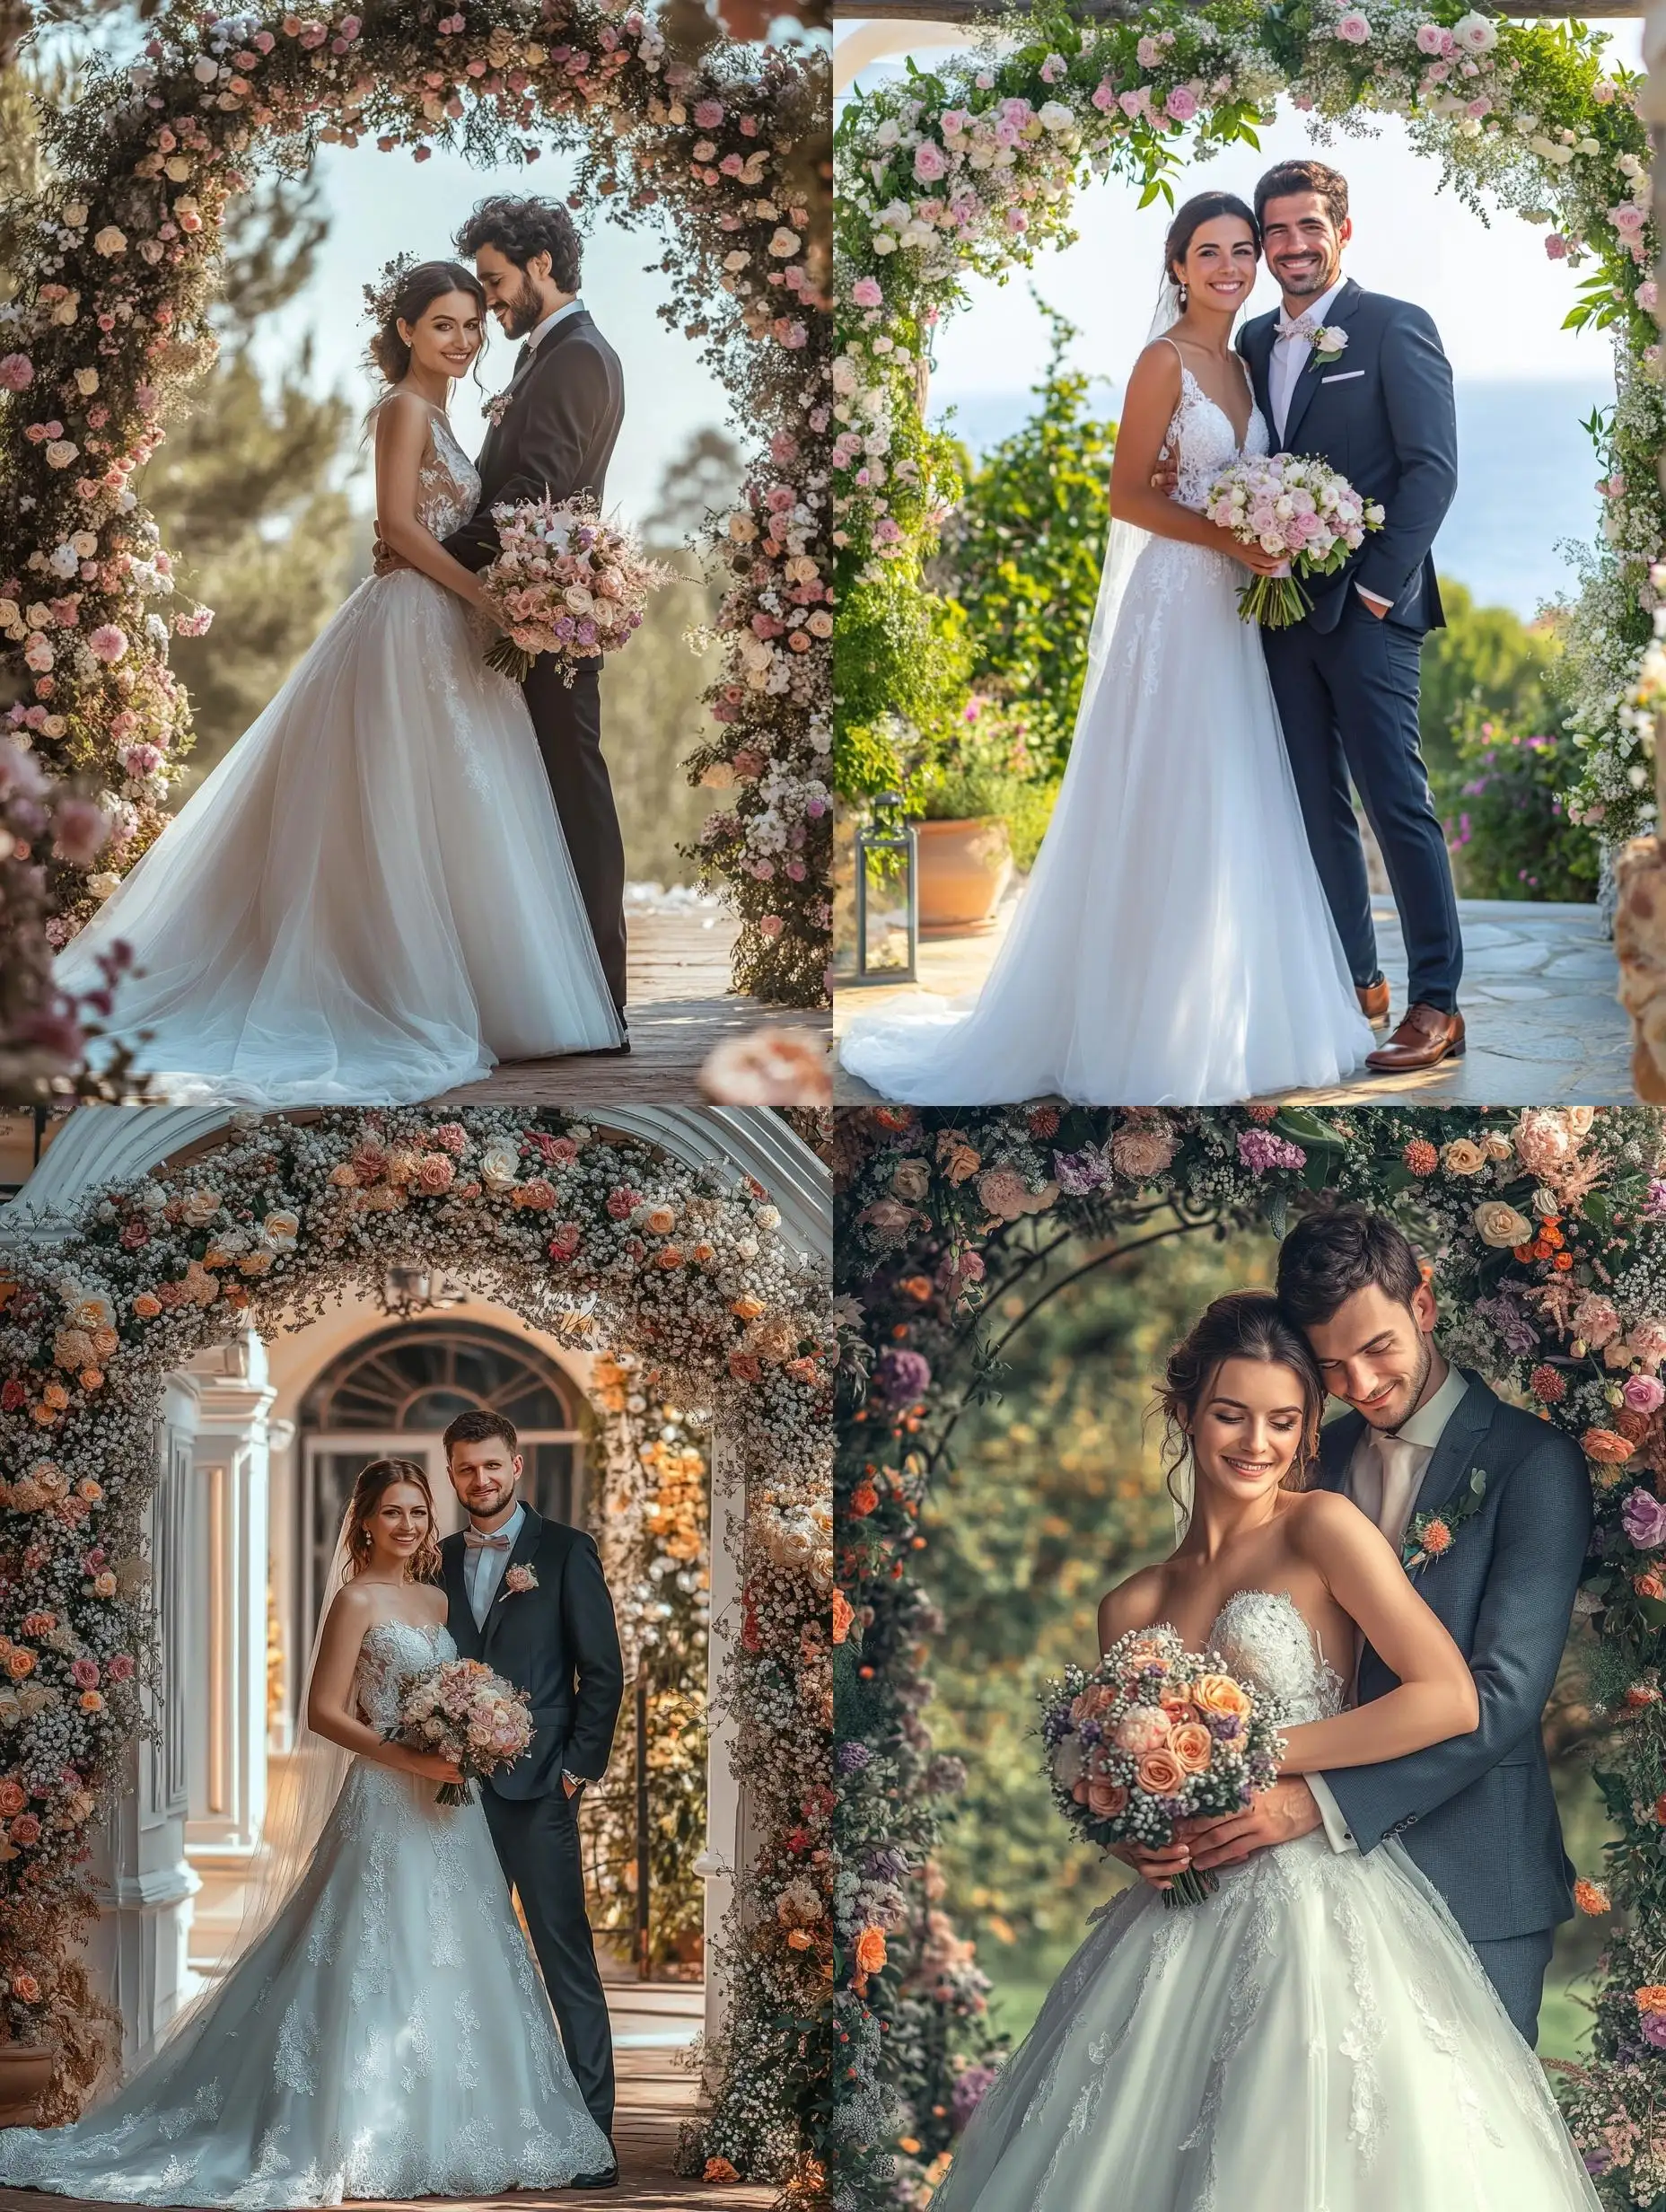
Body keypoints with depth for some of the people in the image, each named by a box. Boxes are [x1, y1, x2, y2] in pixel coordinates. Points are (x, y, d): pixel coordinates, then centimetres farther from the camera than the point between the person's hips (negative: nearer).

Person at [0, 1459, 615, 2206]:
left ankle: (432, 2137, 13)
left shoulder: (437, 1600, 13)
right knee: (378, 1968, -7)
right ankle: (362, 2141, -3)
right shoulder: (357, 1600, -7)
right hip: (385, 1806, -7)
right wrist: (408, 1758, -20)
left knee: (447, 1970, 7)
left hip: (446, 1813, 7)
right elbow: (323, 1711, -12)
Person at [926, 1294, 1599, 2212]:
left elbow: (1450, 1699, -11)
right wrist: (1131, 1842, -3)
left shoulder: (1324, 1529, -2)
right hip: (1182, 1923, 5)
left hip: (1319, 1908, -5)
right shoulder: (1133, 1606, 12)